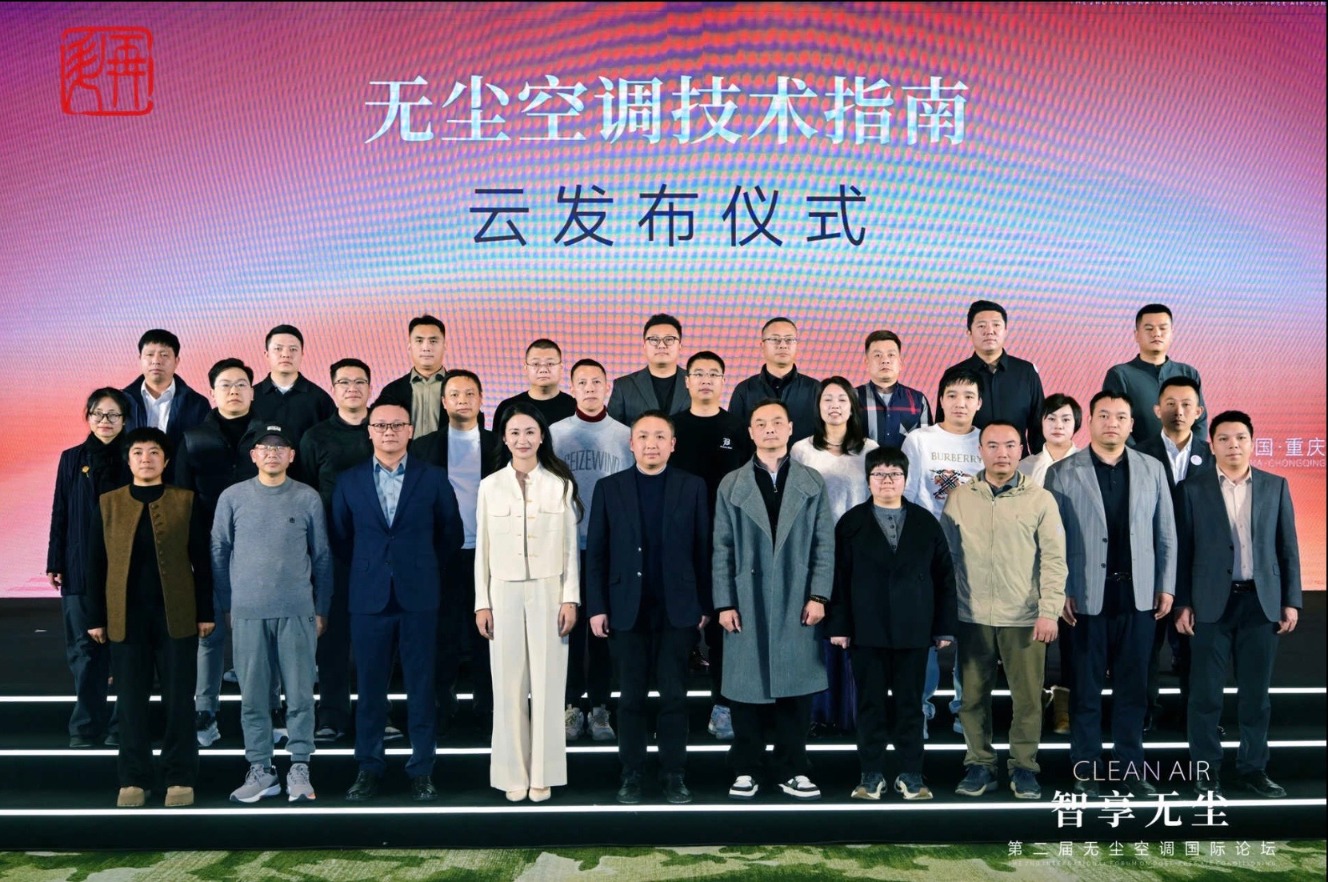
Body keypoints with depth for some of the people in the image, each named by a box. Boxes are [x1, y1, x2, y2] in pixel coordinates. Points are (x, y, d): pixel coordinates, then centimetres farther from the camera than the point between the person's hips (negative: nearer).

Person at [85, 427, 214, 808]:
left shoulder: (187, 502, 2)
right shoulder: (108, 503, 6)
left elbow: (201, 561, 2)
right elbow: (96, 565, 6)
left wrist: (205, 612, -1)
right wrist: (95, 618, 3)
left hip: (176, 616, -1)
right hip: (125, 617, 1)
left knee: (178, 700, 4)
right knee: (130, 701, 6)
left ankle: (180, 778, 13)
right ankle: (133, 779, 16)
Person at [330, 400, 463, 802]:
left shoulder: (433, 479, 2)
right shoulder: (349, 481, 6)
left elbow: (450, 534, 10)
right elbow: (340, 538, 15)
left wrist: (423, 570, 9)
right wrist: (367, 570, 11)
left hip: (418, 598, -1)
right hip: (369, 598, 1)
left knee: (421, 686, 4)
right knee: (369, 686, 6)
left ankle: (422, 769, 13)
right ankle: (369, 767, 17)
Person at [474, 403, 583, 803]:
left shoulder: (561, 484, 2)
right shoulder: (490, 486, 4)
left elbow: (570, 546, 3)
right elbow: (482, 549, 6)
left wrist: (571, 598, -3)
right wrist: (481, 602, 2)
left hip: (549, 591, -1)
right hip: (504, 593, 1)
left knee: (547, 683, 2)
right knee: (509, 686, 3)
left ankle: (543, 774, 10)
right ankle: (513, 774, 12)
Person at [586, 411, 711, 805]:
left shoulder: (692, 487, 3)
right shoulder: (609, 488, 4)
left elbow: (702, 548, 2)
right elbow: (596, 552, 3)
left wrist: (705, 605, -1)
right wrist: (596, 607, -2)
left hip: (677, 610, 0)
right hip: (627, 609, 0)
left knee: (674, 695, 4)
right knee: (631, 696, 6)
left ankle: (674, 775, 12)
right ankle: (631, 775, 14)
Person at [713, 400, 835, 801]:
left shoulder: (812, 483, 9)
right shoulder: (731, 485, 8)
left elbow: (824, 543, 5)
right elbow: (722, 548, 4)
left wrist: (819, 595, -5)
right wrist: (724, 603, -3)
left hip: (797, 604, 1)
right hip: (746, 603, 0)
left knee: (796, 687, 4)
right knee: (747, 687, 3)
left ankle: (792, 770, 15)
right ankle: (746, 770, 14)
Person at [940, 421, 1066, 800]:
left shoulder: (1040, 500, 2)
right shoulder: (959, 499, 7)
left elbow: (1054, 560, 0)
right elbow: (946, 556, 10)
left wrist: (1049, 611, -8)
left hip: (1025, 619, -1)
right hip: (973, 617, 2)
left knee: (1027, 697, 3)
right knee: (973, 696, 7)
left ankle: (1024, 767, 17)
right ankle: (979, 765, 20)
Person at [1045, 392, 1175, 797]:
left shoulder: (1151, 469, 8)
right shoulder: (1063, 473, -1)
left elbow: (1166, 534, 9)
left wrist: (1166, 587, 5)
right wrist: (1060, 591, -8)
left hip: (1139, 595, 2)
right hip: (1087, 596, -2)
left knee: (1133, 686, 9)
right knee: (1086, 687, 5)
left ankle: (1130, 766, 19)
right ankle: (1086, 770, 15)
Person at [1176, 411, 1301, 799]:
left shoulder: (1276, 486, 7)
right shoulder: (1193, 488, 1)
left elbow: (1288, 547, 8)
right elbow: (1183, 550, 0)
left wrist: (1291, 600, 3)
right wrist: (1182, 603, -5)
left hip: (1261, 601, 2)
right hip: (1211, 601, -2)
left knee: (1256, 693, 8)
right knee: (1206, 692, 2)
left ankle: (1253, 768, 19)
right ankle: (1206, 769, 12)